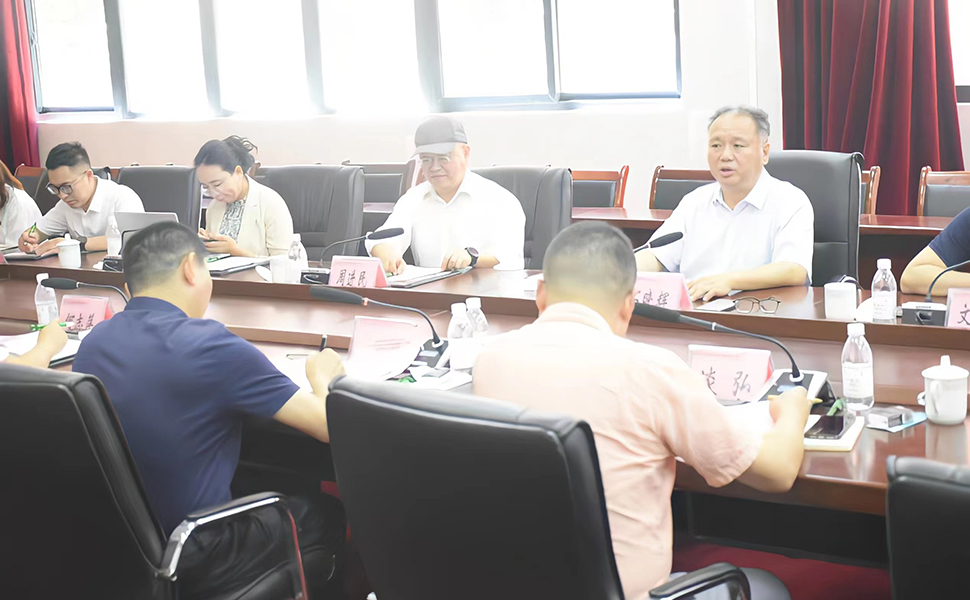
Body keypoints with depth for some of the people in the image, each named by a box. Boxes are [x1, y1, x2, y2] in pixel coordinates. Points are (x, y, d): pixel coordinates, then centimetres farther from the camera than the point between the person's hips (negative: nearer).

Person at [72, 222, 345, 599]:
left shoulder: (93, 342, -3)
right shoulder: (212, 347, -23)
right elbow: (331, 426, -17)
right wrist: (322, 377, 4)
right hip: (191, 565, -7)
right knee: (326, 514, 20)